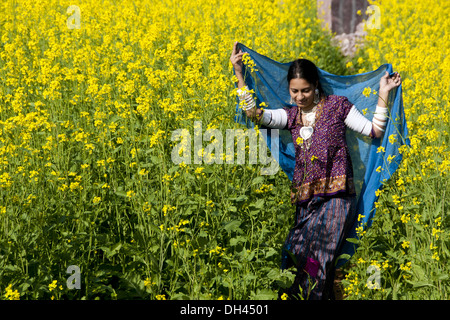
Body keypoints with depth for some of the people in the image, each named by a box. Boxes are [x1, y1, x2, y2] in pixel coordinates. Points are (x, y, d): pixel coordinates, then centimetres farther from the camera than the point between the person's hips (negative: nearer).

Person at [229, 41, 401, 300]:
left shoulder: (336, 105, 5)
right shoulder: (290, 115, 14)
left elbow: (375, 131, 6)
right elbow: (255, 114, -1)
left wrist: (383, 94, -3)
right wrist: (239, 74, -5)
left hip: (336, 197, -4)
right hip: (306, 200, 4)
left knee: (314, 255, -20)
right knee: (296, 255, -7)